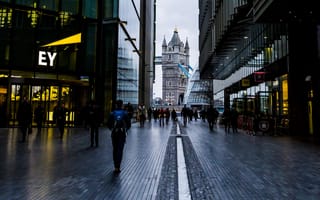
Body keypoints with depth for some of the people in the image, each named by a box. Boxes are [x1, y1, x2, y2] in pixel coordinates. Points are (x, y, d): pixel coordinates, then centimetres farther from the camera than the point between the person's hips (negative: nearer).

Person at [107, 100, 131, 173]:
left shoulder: (112, 113, -1)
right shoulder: (125, 113, -3)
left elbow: (108, 124, -1)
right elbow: (129, 124, -3)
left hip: (114, 133, 2)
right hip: (122, 133, -1)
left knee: (115, 150, 14)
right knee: (120, 150, 0)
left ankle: (116, 166, 20)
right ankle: (117, 167, -6)